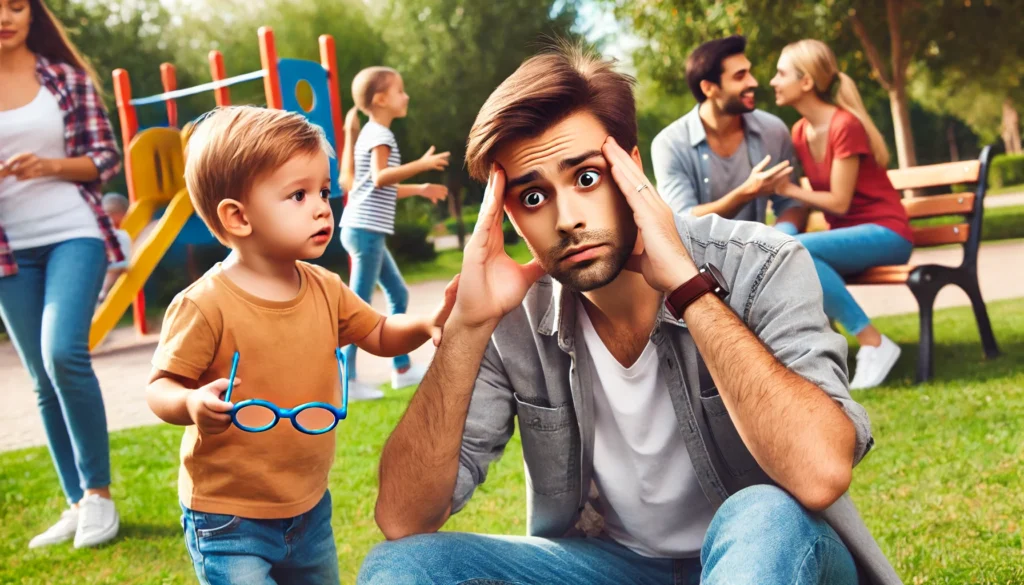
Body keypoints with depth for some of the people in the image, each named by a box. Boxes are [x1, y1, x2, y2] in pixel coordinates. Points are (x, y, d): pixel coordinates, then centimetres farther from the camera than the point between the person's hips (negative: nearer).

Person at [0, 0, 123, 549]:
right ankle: (77, 504, 17)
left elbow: (107, 158, 2)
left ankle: (98, 493, -4)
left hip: (73, 234, -3)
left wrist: (49, 165, -15)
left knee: (64, 353, -21)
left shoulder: (68, 77, 1)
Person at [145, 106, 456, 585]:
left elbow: (380, 336, 12)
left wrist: (430, 323, -7)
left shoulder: (324, 289, 0)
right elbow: (160, 388, -16)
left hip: (311, 510, 7)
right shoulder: (205, 306, -20)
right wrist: (193, 404, -38)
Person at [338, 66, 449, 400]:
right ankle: (347, 379, -5)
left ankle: (402, 368, 20)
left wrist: (419, 189, 25)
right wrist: (421, 164, -29)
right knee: (361, 304, -8)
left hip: (367, 230, 10)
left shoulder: (373, 134, 20)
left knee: (398, 294, 14)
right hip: (366, 230, -10)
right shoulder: (380, 135, -10)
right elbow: (380, 177, -26)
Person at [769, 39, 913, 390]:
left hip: (885, 234, -7)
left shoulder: (845, 125, -17)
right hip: (847, 235, 7)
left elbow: (839, 202, -16)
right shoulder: (800, 131, 6)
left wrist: (787, 189, -10)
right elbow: (811, 196, 6)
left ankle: (874, 345, -22)